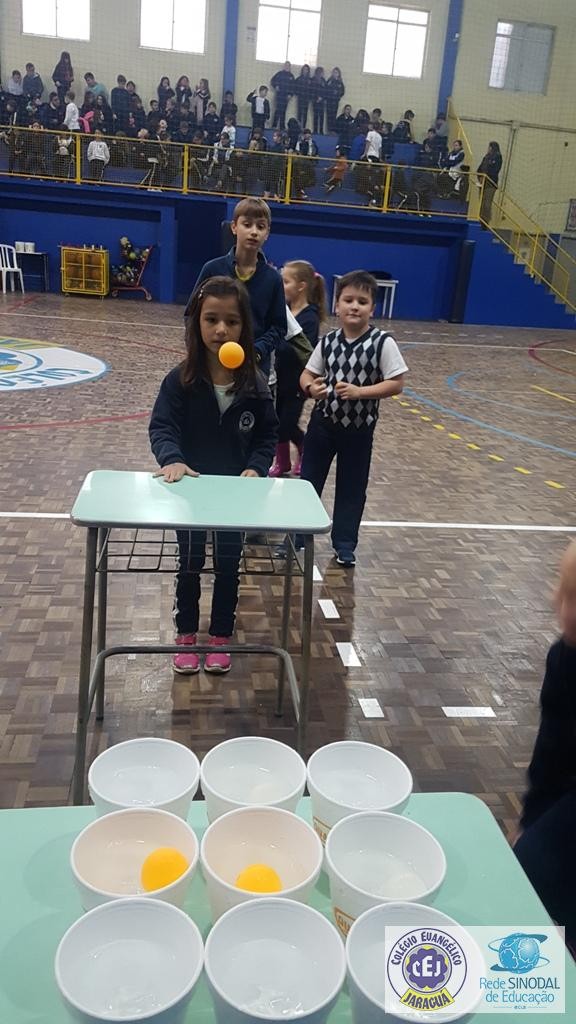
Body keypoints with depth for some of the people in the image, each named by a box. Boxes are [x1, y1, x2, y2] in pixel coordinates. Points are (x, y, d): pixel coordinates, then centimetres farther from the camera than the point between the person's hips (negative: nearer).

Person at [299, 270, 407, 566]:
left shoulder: (383, 343, -12)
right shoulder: (327, 341, -2)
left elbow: (396, 384, -14)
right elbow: (307, 375, 5)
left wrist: (359, 391, -24)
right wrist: (311, 388, -18)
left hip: (359, 428, -2)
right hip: (323, 423, 3)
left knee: (352, 487, 10)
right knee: (308, 481, 10)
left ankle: (344, 544, 26)